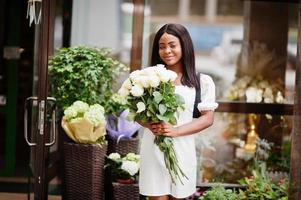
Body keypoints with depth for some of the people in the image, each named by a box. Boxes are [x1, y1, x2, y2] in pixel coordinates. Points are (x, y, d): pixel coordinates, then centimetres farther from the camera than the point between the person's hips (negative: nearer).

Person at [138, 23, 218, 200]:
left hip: (182, 149, 0)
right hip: (153, 148, 1)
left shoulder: (202, 82, 1)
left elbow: (208, 118, -3)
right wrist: (149, 124, -14)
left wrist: (175, 131, -17)